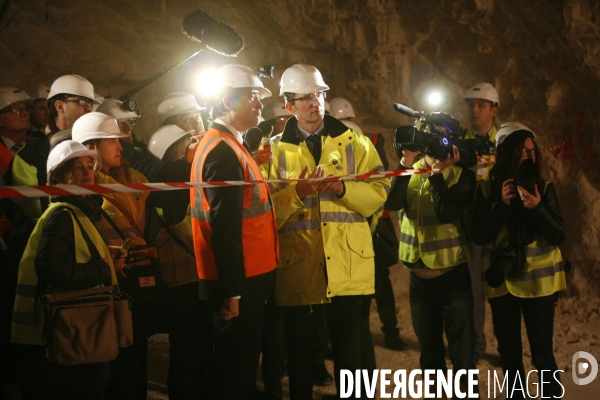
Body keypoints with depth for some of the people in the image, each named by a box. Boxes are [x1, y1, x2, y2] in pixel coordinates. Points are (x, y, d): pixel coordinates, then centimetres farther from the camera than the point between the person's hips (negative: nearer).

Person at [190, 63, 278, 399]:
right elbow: (225, 227, -23)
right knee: (235, 372, 0)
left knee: (240, 365, 17)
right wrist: (233, 291, -23)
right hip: (240, 283, -10)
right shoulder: (223, 152, -18)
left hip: (246, 278, 10)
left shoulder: (230, 146, 14)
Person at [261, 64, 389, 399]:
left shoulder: (354, 141, 8)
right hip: (299, 268, 0)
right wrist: (296, 193, -20)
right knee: (301, 354, 11)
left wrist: (344, 188, -17)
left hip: (349, 266, 0)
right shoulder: (276, 149, 6)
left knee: (355, 354, 5)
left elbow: (380, 192, 0)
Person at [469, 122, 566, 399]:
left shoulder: (544, 188, -4)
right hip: (501, 281, 2)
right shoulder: (488, 190, -2)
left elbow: (559, 236, -8)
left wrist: (537, 209, -24)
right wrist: (502, 206, -18)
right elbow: (478, 236, -8)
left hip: (538, 280, -2)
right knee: (508, 352, 12)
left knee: (542, 353, -2)